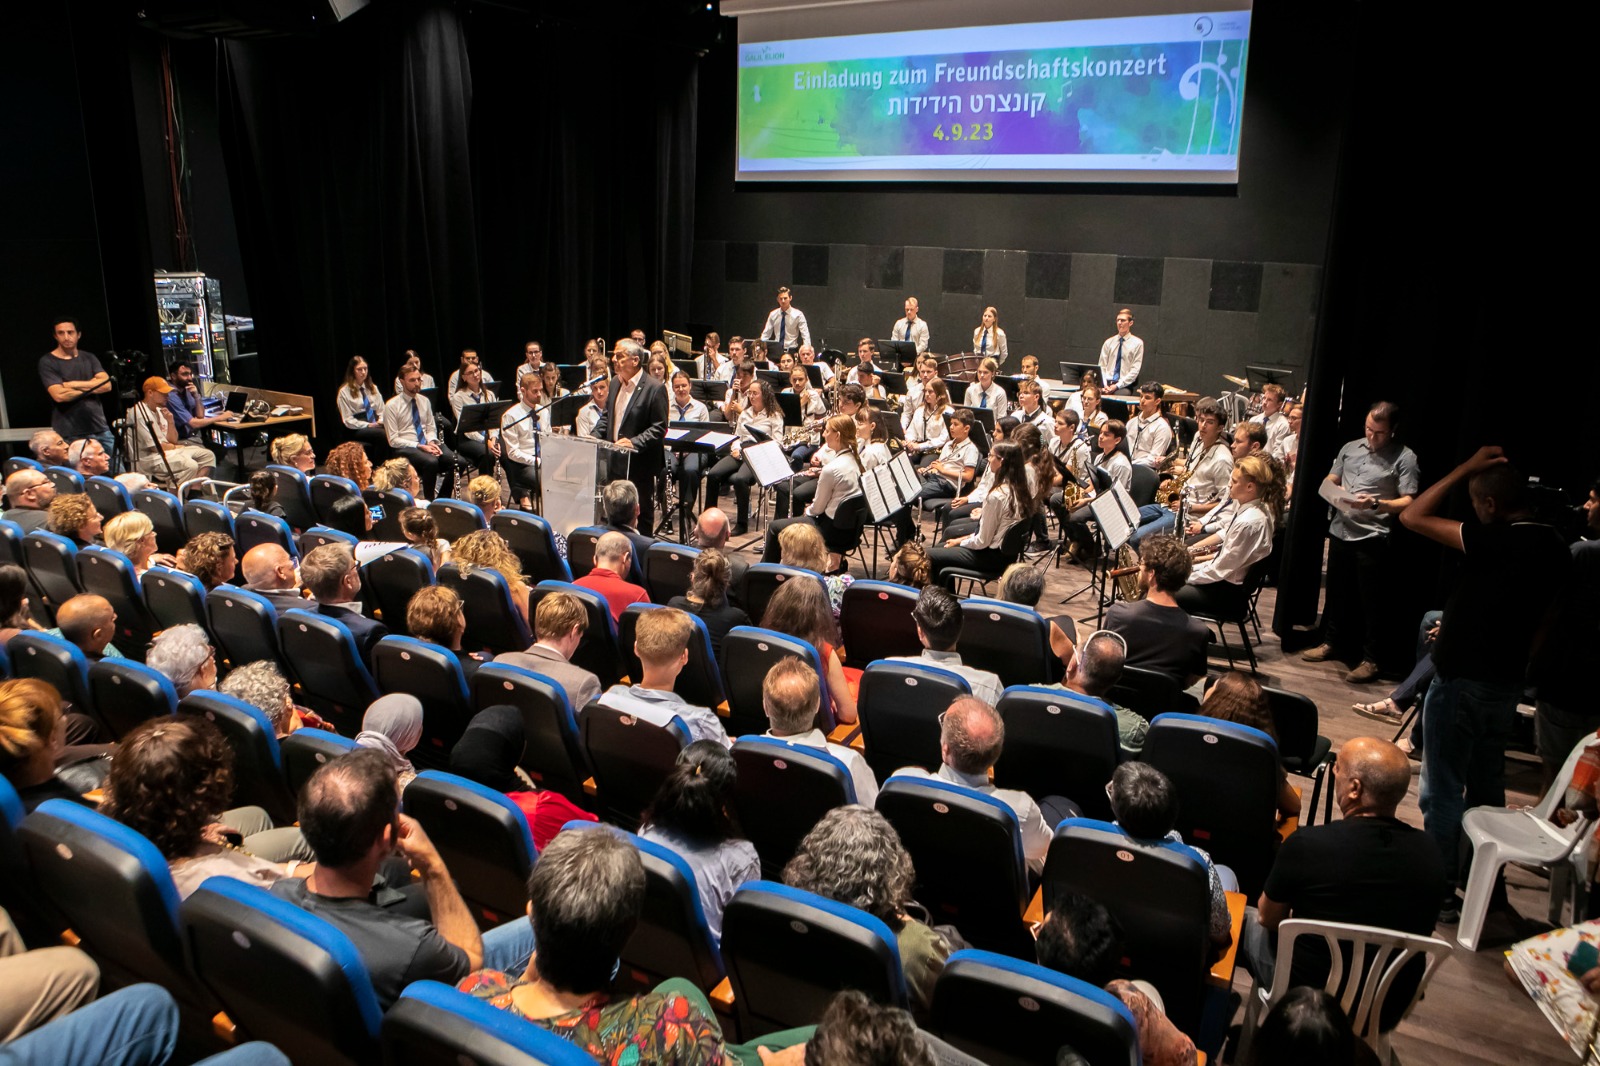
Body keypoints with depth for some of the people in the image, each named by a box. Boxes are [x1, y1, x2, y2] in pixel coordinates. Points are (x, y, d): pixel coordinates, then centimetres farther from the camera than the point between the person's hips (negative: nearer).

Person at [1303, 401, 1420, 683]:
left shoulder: (1405, 457, -6)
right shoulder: (1350, 448, 11)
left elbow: (1408, 502, -11)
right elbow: (1330, 481, 18)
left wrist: (1376, 504, -26)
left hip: (1373, 538, -6)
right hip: (1340, 531, 6)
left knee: (1372, 601, 0)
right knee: (1336, 592, 17)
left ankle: (1371, 659, 9)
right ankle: (1332, 643, 32)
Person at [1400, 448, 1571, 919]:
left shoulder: (1496, 541, -23)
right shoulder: (1555, 549, 3)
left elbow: (1412, 517, -18)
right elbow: (1542, 623, 13)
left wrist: (1466, 468, -12)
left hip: (1462, 682, -8)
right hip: (1507, 682, 8)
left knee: (1442, 790, 2)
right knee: (1487, 785, 21)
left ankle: (1439, 893, 9)